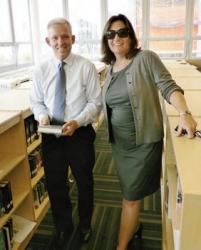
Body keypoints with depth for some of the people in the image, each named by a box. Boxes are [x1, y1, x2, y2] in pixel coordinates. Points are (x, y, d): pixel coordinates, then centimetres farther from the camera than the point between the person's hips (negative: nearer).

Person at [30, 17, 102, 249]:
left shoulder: (86, 67, -10)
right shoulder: (41, 70, -1)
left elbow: (95, 102, -10)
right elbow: (36, 101, 7)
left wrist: (77, 122, -24)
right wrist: (42, 115, -15)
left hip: (80, 133, -2)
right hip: (51, 135, 3)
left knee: (84, 183, 18)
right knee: (55, 184, 16)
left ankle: (84, 224, 48)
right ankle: (63, 226, 45)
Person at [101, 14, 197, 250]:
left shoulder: (146, 58, -10)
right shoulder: (110, 69, 8)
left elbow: (169, 87, -15)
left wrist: (184, 113, -32)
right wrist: (110, 135, 13)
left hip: (144, 141, -5)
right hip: (119, 142, 6)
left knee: (130, 197, 5)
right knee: (131, 192, 20)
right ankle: (134, 227, 45)